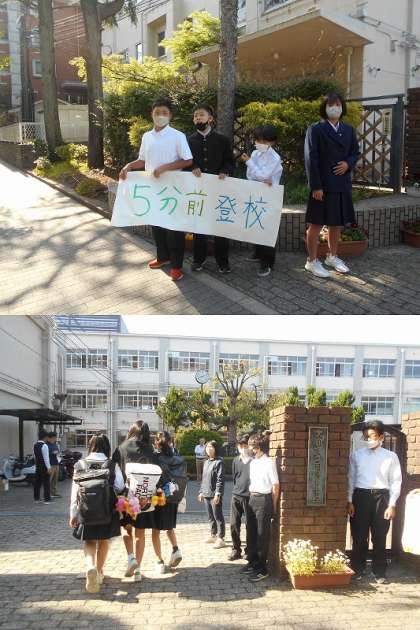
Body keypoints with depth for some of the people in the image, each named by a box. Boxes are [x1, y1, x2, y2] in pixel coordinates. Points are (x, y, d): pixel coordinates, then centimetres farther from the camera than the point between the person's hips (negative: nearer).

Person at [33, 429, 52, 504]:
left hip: (37, 466, 8)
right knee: (46, 483, -3)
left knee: (37, 482, 13)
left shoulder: (35, 445, 9)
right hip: (44, 466, -8)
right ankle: (47, 499, -2)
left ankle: (36, 498, 18)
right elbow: (46, 457, -19)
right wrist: (48, 468, -17)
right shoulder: (44, 445, -16)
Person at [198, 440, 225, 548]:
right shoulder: (206, 462, 14)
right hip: (206, 494, 8)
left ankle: (220, 538, 0)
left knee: (218, 516, -3)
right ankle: (213, 535, 26)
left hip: (215, 495, -8)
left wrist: (217, 494, -19)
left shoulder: (219, 462, -10)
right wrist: (201, 492, 17)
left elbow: (220, 479, -15)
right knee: (210, 516, 15)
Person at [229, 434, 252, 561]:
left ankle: (249, 550, 16)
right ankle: (236, 550, 14)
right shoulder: (236, 461, 9)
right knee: (234, 524, 3)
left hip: (249, 496, -4)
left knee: (250, 525, 3)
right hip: (236, 495, 4)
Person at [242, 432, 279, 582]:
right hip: (252, 499, 8)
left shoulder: (269, 463, -13)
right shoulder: (253, 462, 10)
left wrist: (273, 506, -6)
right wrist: (251, 497, 10)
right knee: (251, 533, 14)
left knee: (262, 535, -2)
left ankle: (262, 569, 5)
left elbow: (275, 486, -10)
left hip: (263, 500, -8)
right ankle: (252, 562, 28)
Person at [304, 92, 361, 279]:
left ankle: (332, 257, 29)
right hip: (323, 185, -6)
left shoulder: (348, 130, 10)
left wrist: (348, 163, -7)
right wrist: (316, 186, -16)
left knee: (337, 223, 14)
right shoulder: (316, 129, -6)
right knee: (316, 223, 0)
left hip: (342, 184, 6)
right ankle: (312, 261, 9)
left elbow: (356, 152, 17)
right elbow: (311, 159, -10)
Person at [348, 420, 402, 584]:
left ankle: (379, 572, 17)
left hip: (381, 497, -1)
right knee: (359, 536, 4)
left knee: (379, 537, 5)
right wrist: (349, 501, -1)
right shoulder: (356, 455, 5)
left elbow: (395, 481, 1)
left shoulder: (391, 457, 2)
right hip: (361, 496, 1)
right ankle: (357, 570, 19)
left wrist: (392, 505, -5)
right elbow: (350, 479, 6)